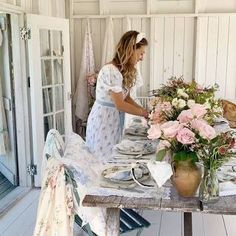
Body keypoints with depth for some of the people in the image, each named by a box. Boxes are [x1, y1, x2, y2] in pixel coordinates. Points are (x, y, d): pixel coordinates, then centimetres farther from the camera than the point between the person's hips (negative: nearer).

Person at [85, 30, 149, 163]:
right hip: (103, 121, -9)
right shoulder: (111, 71, -23)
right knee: (104, 160, 3)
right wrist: (144, 113, -12)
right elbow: (120, 104, -21)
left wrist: (144, 111, -2)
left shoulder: (125, 71, 5)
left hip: (114, 120, 9)